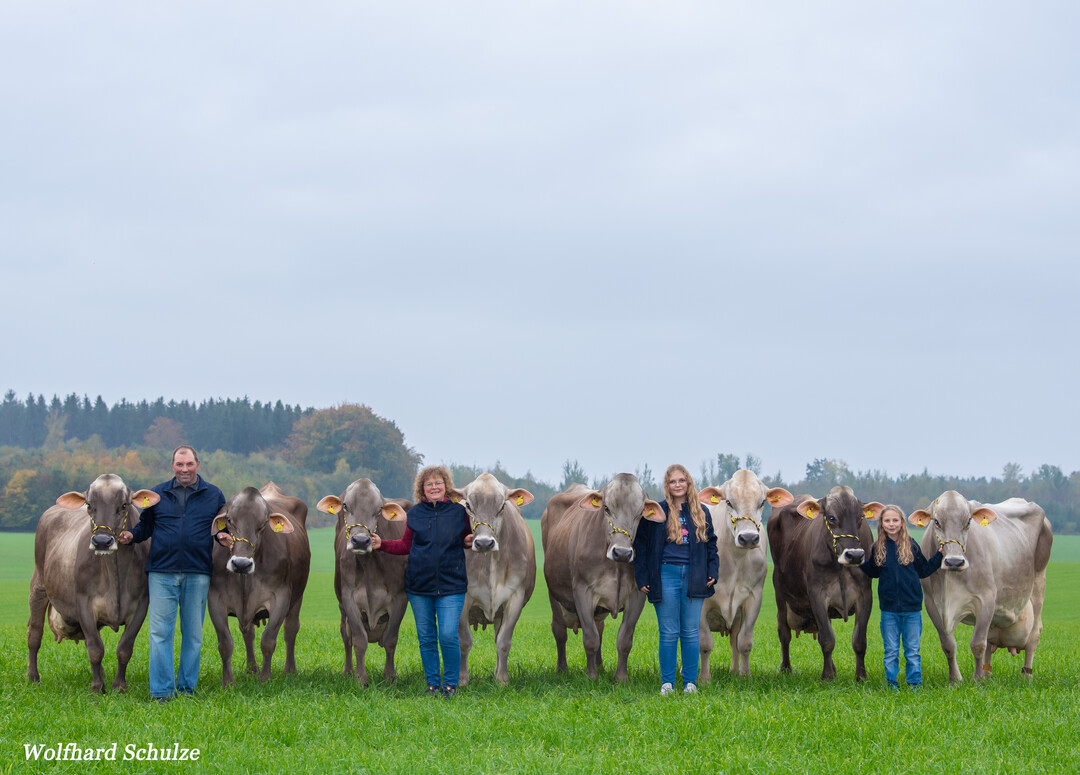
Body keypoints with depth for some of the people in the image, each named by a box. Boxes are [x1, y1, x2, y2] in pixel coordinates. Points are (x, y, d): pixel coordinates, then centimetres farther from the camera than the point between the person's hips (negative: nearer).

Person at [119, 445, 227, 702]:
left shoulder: (213, 495, 10)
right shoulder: (158, 494, 11)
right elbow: (146, 526, 16)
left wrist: (223, 535, -7)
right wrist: (132, 535, -5)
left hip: (198, 574, 0)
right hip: (162, 572, 0)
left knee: (193, 633, 7)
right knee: (160, 631, -4)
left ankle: (187, 688, 16)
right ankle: (161, 691, -2)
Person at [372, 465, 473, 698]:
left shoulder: (459, 512, 3)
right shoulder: (414, 514, 7)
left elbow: (466, 540, 14)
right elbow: (406, 545, 14)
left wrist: (469, 542, -9)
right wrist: (381, 545, 2)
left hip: (451, 585, -2)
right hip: (419, 586, 2)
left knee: (448, 635, -10)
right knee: (426, 637, 7)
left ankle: (451, 683, 6)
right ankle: (432, 683, 20)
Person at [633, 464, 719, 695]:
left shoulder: (701, 512, 10)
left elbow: (711, 544, 17)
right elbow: (641, 545, 4)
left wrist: (713, 572, 5)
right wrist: (642, 578, 0)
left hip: (694, 578, 2)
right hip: (666, 574, -2)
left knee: (690, 632, 4)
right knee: (669, 633, 1)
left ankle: (690, 682, 11)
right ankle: (667, 682, 9)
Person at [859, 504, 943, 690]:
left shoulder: (911, 545, 0)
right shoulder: (878, 548, 2)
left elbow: (923, 570, 8)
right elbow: (874, 572, 14)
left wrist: (939, 555, 1)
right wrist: (861, 562, 0)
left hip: (912, 608, -1)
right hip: (889, 609, 1)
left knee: (912, 650, 6)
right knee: (891, 651, 8)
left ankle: (915, 684, 15)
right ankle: (891, 684, 17)